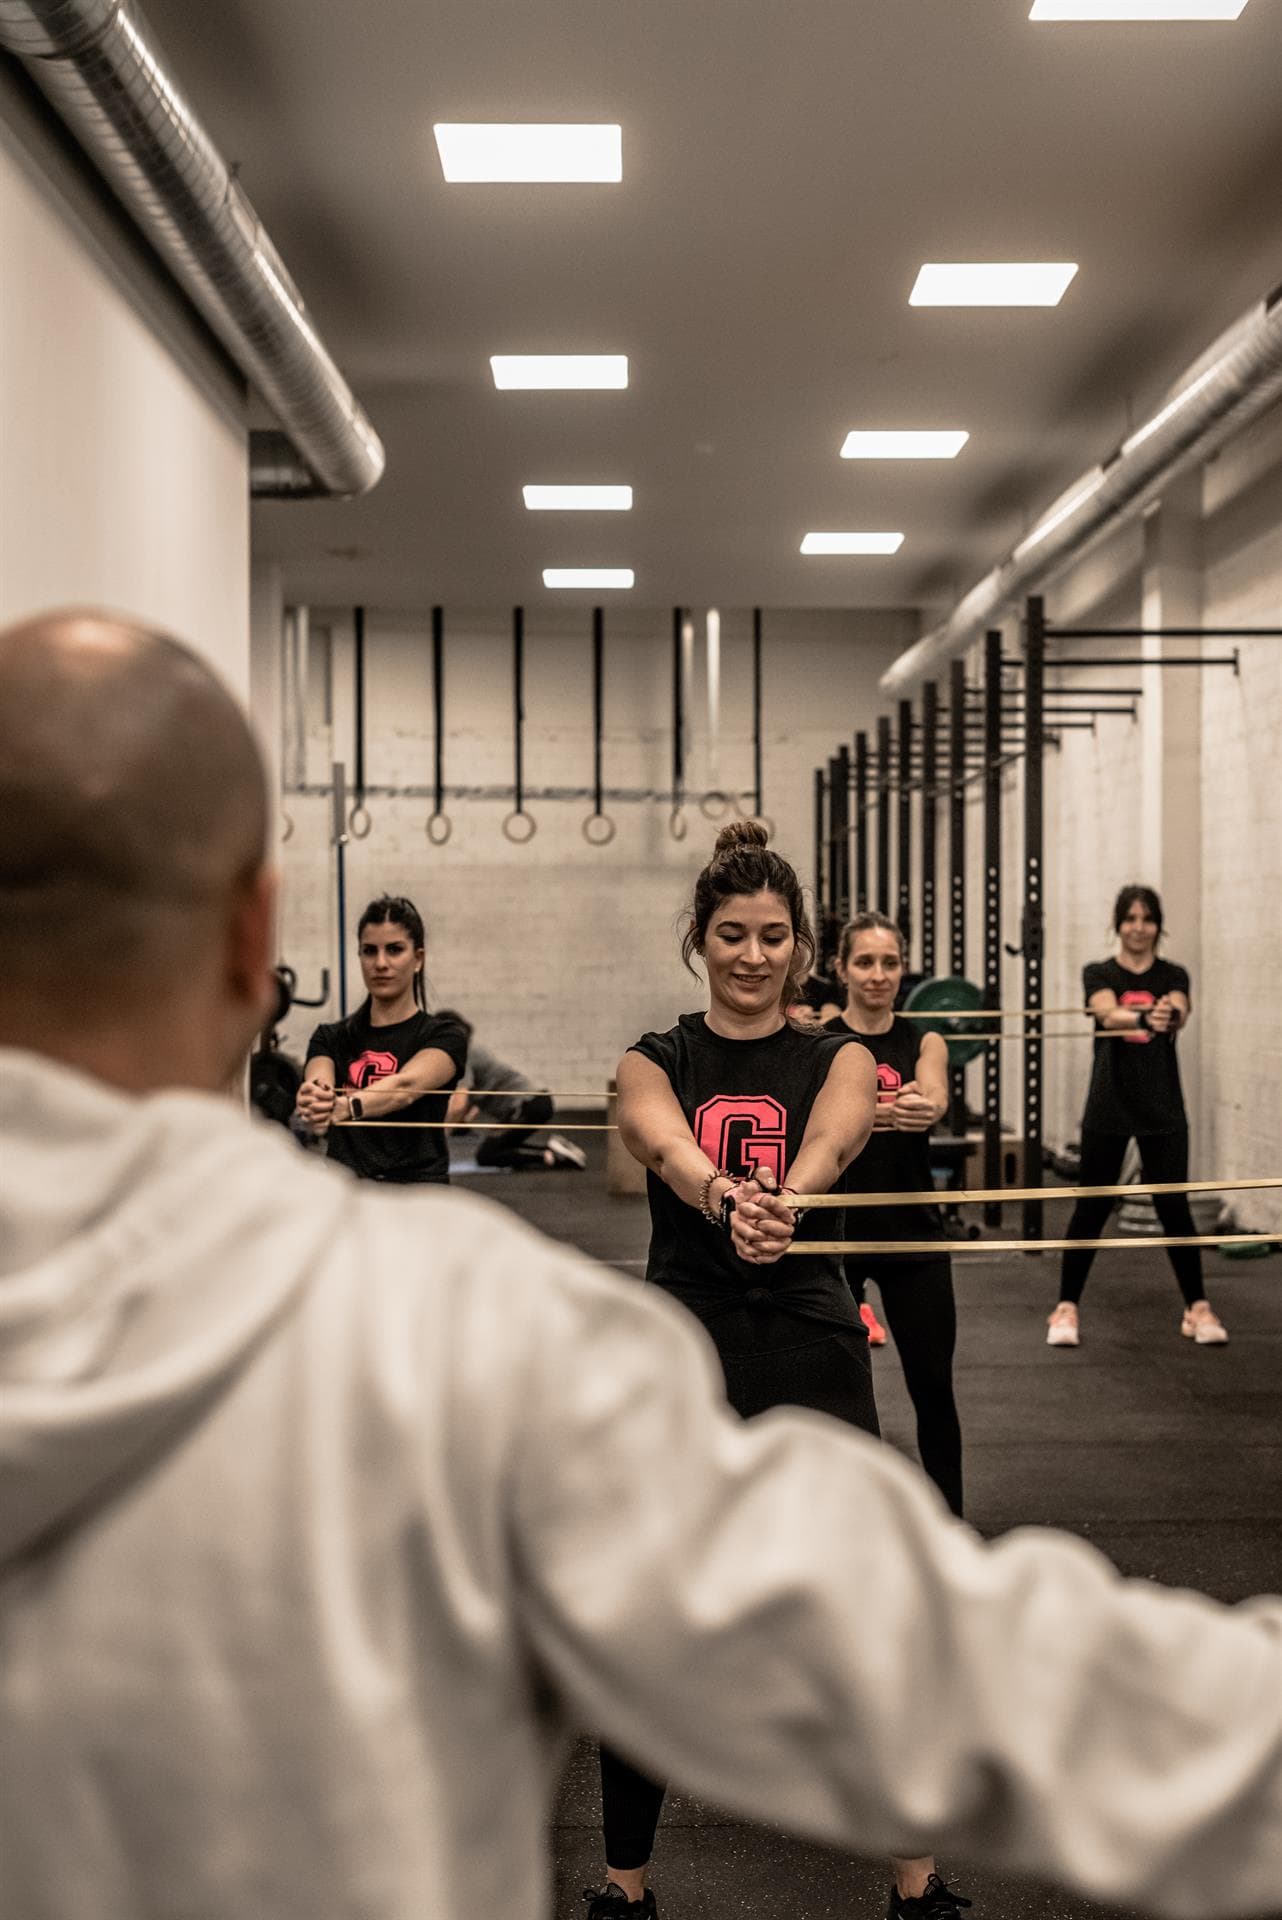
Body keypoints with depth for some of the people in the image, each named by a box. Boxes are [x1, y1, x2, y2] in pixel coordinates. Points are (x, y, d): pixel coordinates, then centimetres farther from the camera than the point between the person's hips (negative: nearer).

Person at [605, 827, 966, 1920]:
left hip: (811, 1348, 0)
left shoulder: (839, 1060, 4)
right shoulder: (655, 1063, 4)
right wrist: (728, 1199, -43)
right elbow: (666, 1147, -20)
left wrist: (785, 1199, -43)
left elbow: (829, 1143, -20)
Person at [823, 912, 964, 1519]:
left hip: (913, 1233, 1)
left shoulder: (924, 1043, 3)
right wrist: (885, 1111, -44)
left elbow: (934, 1099, -18)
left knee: (933, 1387, 3)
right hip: (834, 1230, -1)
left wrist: (923, 1107, -43)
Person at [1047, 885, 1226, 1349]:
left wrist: (1170, 1014, -44)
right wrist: (1144, 1017, -44)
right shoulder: (1099, 973, 1)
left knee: (1173, 1207, 2)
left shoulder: (1173, 975, 5)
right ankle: (1067, 1308, 12)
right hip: (1109, 1106, -1)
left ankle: (1198, 1308, 14)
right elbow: (1109, 1014, -22)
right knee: (1091, 1208, 2)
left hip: (1162, 1107, 1)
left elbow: (1179, 1011, -18)